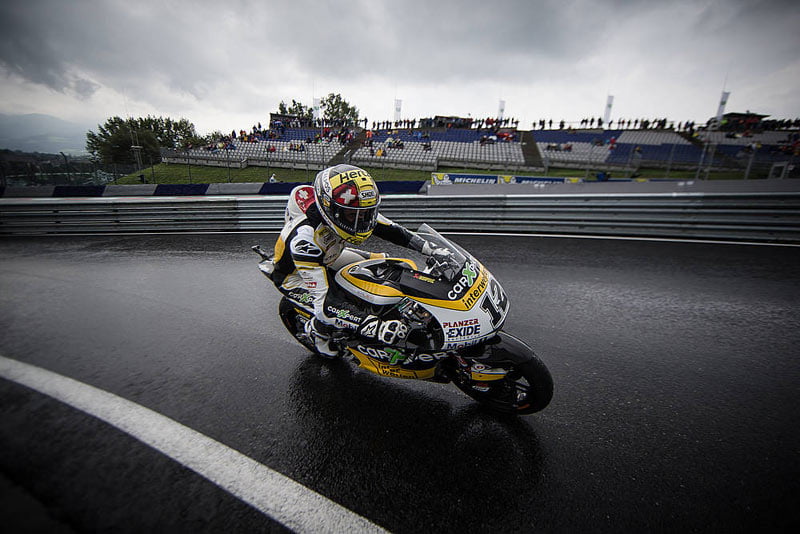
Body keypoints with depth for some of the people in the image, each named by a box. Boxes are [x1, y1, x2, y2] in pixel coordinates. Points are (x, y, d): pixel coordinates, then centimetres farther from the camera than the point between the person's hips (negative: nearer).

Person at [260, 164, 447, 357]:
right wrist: (376, 327, -52)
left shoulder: (349, 211, -23)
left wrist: (432, 249, -16)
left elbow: (392, 230, -10)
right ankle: (317, 329, 3)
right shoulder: (304, 236, -41)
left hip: (326, 258, 7)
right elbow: (323, 301, -43)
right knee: (343, 310, -30)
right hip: (294, 275, -6)